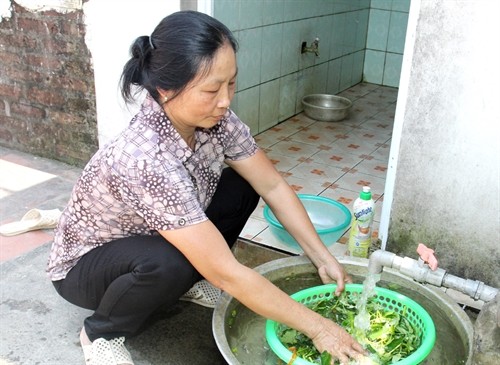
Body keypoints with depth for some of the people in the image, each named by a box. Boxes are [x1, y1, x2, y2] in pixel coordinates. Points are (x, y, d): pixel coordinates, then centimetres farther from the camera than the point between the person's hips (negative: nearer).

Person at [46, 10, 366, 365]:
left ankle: (189, 278, 8)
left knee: (243, 186, -9)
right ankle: (101, 332, -6)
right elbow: (228, 273, -38)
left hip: (150, 241, 6)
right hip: (84, 267, -6)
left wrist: (324, 258, -11)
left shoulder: (215, 119, -20)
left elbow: (273, 186, -8)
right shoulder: (145, 158, -41)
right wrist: (317, 327, -30)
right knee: (168, 263, -37)